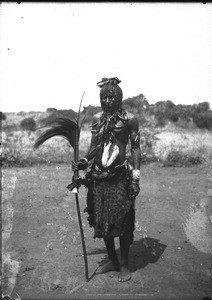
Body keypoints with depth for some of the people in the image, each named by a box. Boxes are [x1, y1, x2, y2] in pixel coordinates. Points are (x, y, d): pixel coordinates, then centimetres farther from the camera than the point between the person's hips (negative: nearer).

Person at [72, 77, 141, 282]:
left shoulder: (129, 119, -2)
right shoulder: (97, 119, 10)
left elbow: (135, 148, -2)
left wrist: (136, 177, -7)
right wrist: (84, 162, -1)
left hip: (120, 175, -5)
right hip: (98, 175, 5)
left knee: (122, 221, -1)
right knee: (101, 220, 10)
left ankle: (124, 265, 15)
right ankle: (112, 261, 27)